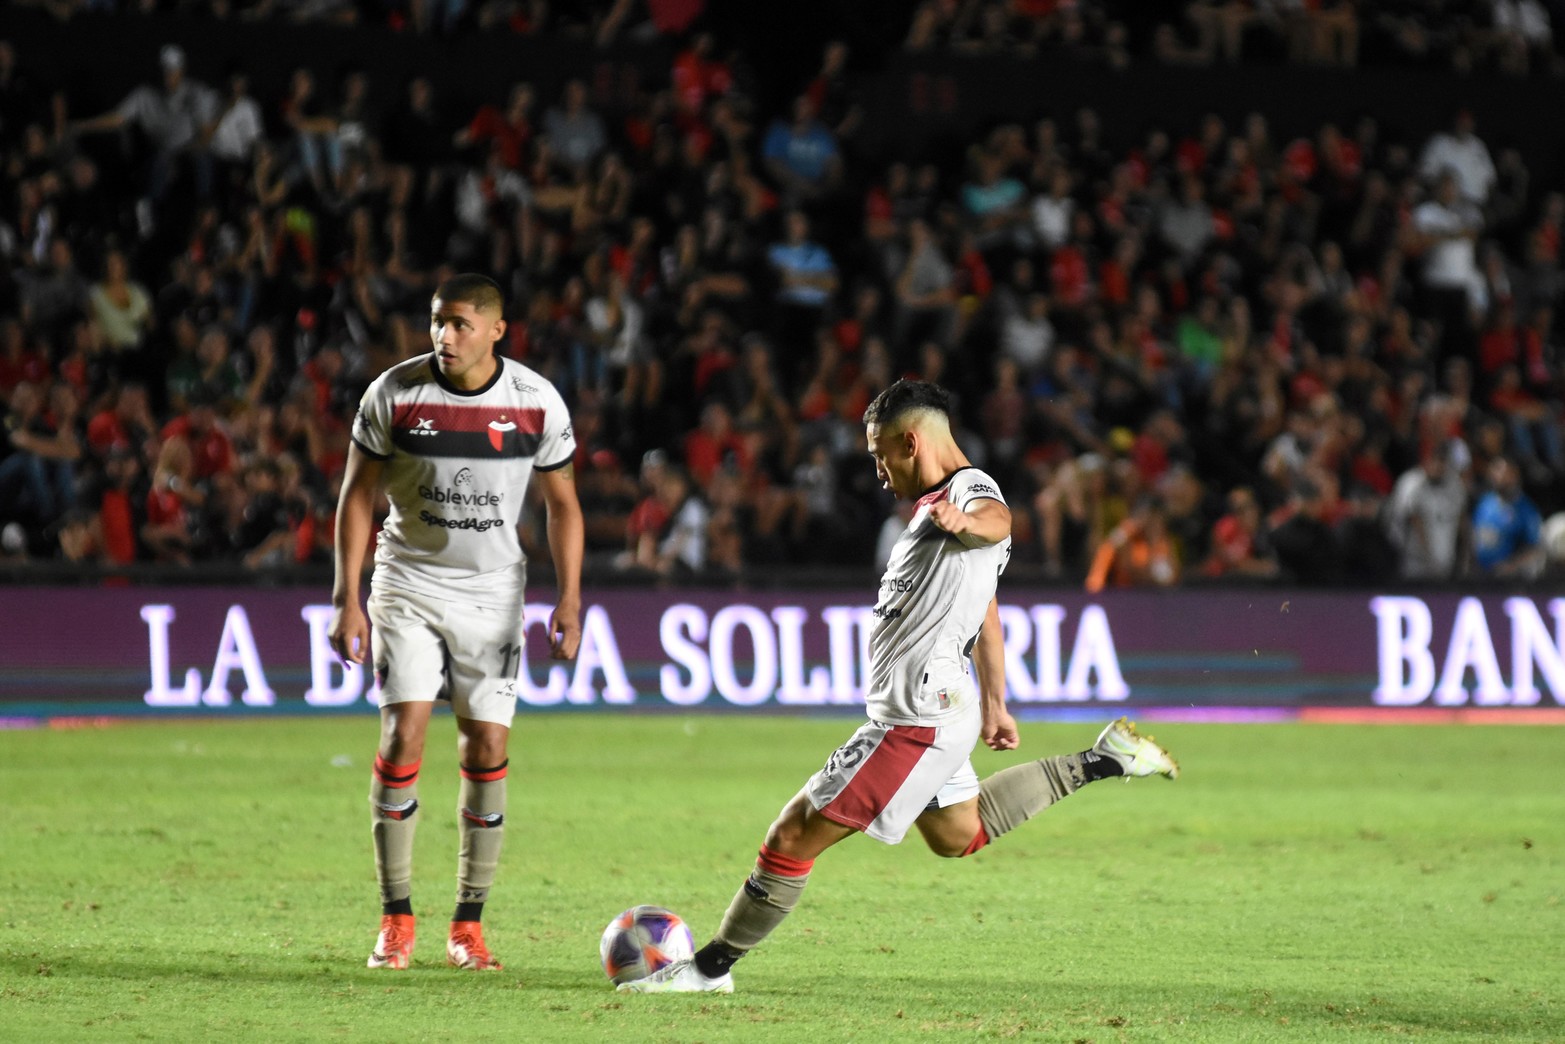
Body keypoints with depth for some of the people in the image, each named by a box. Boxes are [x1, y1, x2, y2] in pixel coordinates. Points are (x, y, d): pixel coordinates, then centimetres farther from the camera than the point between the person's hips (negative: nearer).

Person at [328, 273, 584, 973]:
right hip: (408, 582, -1)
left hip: (492, 590, 1)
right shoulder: (394, 393, -9)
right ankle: (395, 918, -3)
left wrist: (569, 599, -4)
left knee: (487, 745, -5)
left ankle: (468, 923, 6)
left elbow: (561, 502, 4)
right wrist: (347, 598, -7)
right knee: (403, 735, -12)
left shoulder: (537, 403, -7)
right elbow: (358, 494, -1)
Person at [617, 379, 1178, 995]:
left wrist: (965, 520, -63)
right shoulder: (937, 503, 19)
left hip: (918, 721, -11)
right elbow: (986, 618, 29)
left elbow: (996, 519, -41)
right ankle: (1102, 761, 29)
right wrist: (993, 704, 34)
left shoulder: (970, 488, -14)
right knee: (958, 835, 31)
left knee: (793, 838, -9)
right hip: (932, 711, 11)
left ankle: (710, 967, 0)